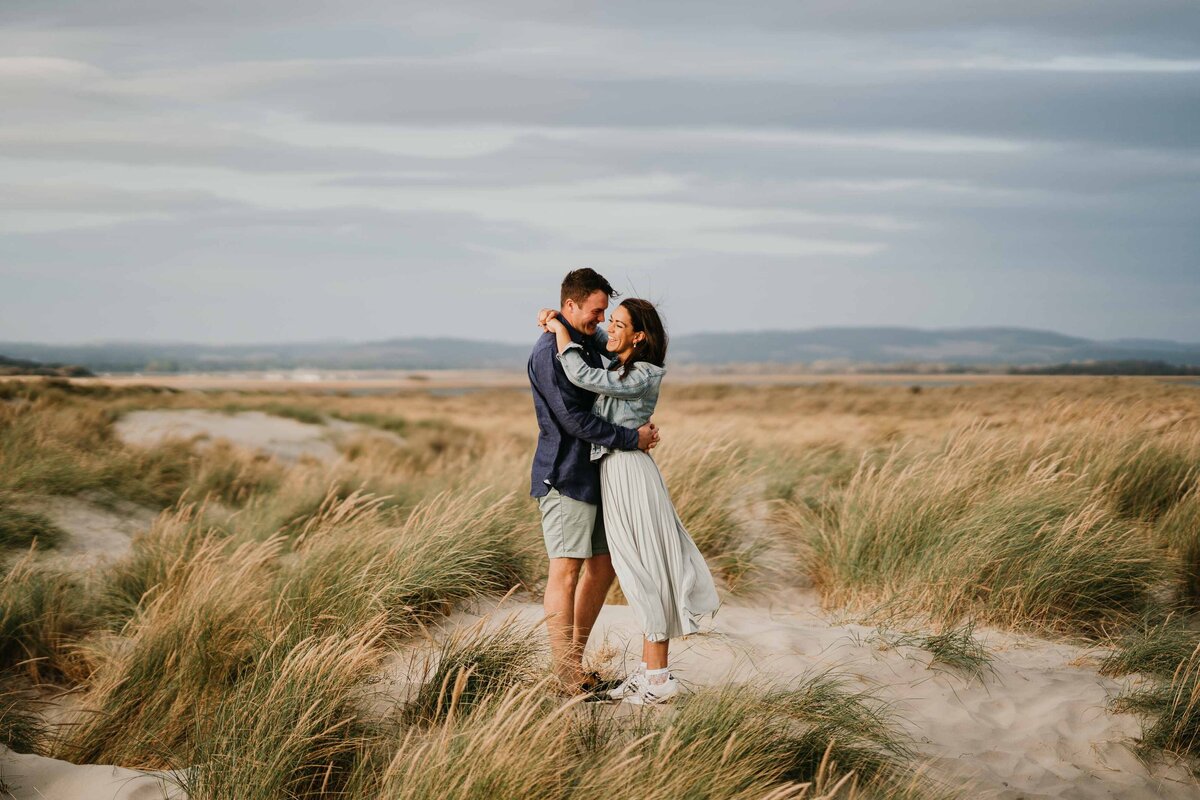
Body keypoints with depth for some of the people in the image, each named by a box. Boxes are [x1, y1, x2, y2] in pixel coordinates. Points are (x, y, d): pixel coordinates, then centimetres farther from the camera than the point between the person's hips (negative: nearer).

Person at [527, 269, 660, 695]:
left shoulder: (592, 342, 16)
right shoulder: (549, 353, -14)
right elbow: (574, 420, -20)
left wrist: (641, 424, 7)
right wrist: (632, 438, -17)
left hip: (594, 474, 10)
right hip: (564, 476, -10)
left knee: (603, 564, 12)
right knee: (566, 570, -8)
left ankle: (574, 658, 23)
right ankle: (569, 676, -5)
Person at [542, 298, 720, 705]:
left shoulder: (642, 378, -15)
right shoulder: (617, 369, 12)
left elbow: (581, 375, -23)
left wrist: (561, 332, -9)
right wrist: (556, 321, 12)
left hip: (630, 470, -9)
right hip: (614, 471, 9)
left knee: (645, 569, -5)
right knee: (638, 570, 12)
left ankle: (659, 677, 1)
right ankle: (648, 669, 18)